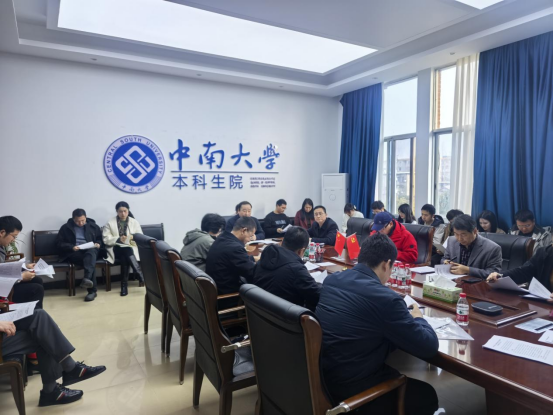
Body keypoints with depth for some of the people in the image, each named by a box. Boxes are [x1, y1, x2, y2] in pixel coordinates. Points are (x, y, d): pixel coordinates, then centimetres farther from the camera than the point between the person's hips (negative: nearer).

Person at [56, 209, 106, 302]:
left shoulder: (93, 226, 16)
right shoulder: (66, 228, 11)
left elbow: (101, 239, 20)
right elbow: (59, 243, 7)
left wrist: (98, 244, -5)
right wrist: (71, 247, -11)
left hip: (91, 250, 2)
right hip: (74, 253, -1)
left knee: (91, 253, -39)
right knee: (90, 261, -35)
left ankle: (87, 279, -59)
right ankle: (92, 290, -39)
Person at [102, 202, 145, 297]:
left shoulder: (134, 222, 9)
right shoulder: (110, 223, 5)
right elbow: (106, 239, -3)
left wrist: (134, 238, -18)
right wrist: (118, 239, -20)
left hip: (130, 248, 1)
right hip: (116, 248, -1)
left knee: (126, 257, -34)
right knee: (126, 253, -35)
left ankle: (124, 284, -24)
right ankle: (142, 277, -34)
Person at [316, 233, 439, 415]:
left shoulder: (331, 280, -2)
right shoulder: (386, 298, -23)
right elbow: (429, 347, -14)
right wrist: (417, 318, 6)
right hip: (351, 386, -7)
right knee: (427, 395, 18)